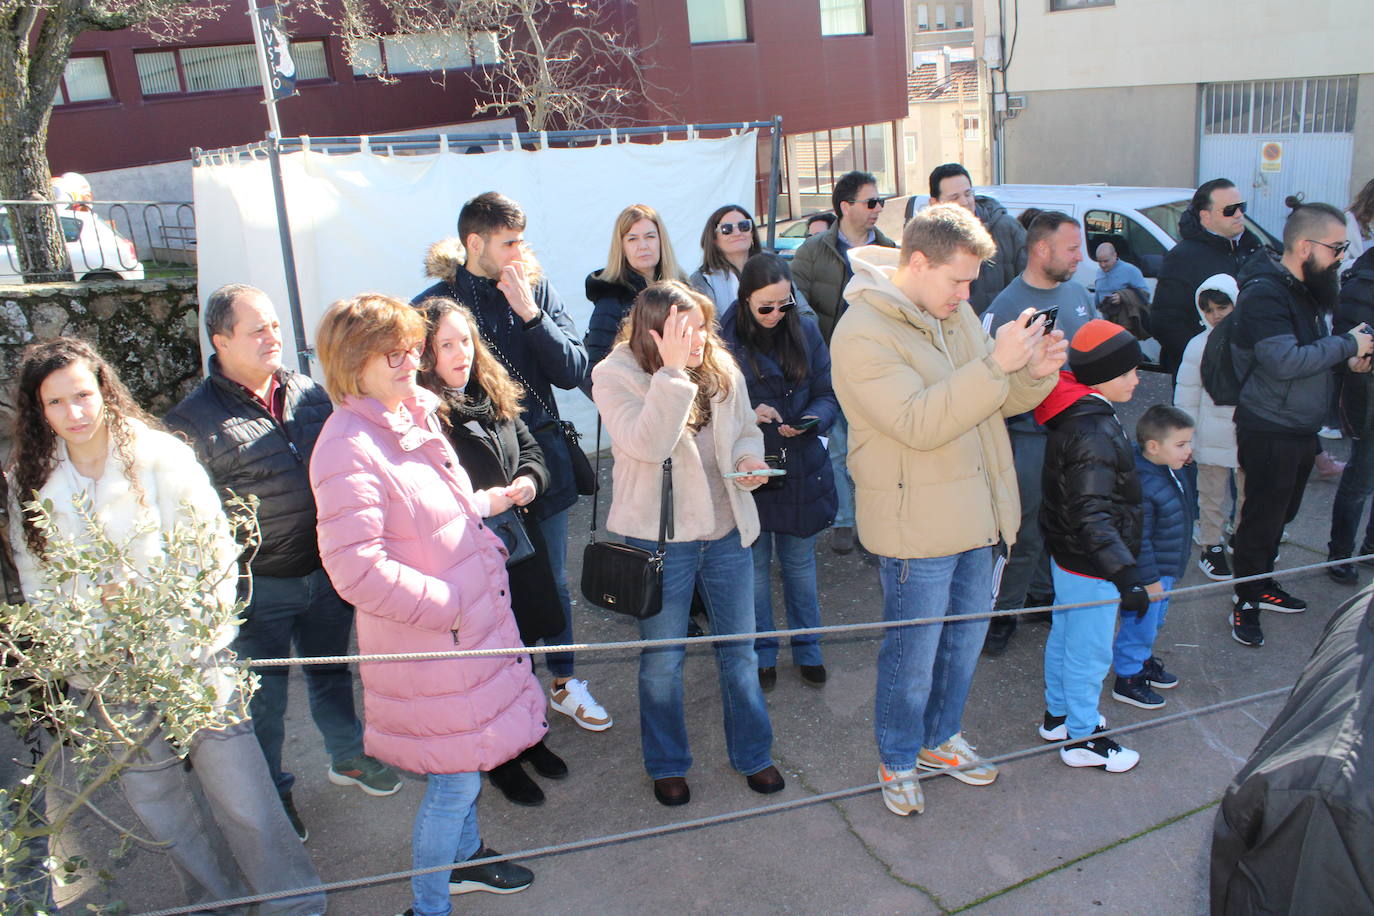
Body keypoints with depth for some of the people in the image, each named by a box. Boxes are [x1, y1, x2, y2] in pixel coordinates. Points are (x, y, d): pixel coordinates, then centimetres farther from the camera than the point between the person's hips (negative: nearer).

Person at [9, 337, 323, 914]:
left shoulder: (159, 456, -7)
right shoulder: (31, 484, 3)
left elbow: (218, 548, -3)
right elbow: (36, 584, 10)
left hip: (192, 657, -3)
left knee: (240, 791, -1)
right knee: (156, 803, 14)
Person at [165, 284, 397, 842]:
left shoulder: (310, 394, 1)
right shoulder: (195, 420, -14)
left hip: (326, 571, 4)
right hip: (259, 587, -4)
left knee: (331, 674, 23)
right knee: (263, 696, 12)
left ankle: (348, 757, 46)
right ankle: (270, 792, 35)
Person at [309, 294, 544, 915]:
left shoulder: (415, 416, 6)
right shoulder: (348, 450, -24)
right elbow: (356, 570, -29)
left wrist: (484, 503, 9)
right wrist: (449, 605, -22)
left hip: (470, 620, 9)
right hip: (425, 643, -9)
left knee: (470, 758, 25)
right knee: (453, 776, 5)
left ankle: (465, 857, 49)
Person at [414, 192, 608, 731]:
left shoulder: (538, 291, 0)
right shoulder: (435, 304, -8)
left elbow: (573, 372, -6)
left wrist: (531, 313, -18)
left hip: (544, 457, 3)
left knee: (552, 579, 17)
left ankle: (563, 683, 35)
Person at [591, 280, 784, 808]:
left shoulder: (721, 368, 0)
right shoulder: (615, 376, -14)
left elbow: (745, 431, 14)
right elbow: (648, 445, -28)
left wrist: (749, 460, -8)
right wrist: (672, 371, -31)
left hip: (726, 532, 4)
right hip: (660, 537, -4)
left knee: (740, 651, 16)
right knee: (662, 660, 12)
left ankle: (752, 755, 37)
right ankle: (666, 764, 34)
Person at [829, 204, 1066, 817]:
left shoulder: (954, 311, 7)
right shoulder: (863, 334, -19)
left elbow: (996, 401, 12)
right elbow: (920, 423, -29)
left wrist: (1034, 373, -9)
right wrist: (995, 364, -31)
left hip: (977, 514, 8)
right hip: (917, 527, -8)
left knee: (966, 636, 21)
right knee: (912, 655, 8)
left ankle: (940, 740, 43)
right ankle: (898, 761, 31)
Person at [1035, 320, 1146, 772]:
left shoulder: (1077, 416, 4)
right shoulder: (1093, 433, -27)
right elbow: (1091, 515, -31)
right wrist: (1126, 573, -35)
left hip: (1067, 555, 10)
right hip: (1089, 567, -10)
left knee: (1064, 637, 23)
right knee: (1089, 652, 5)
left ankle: (1058, 715, 41)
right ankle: (1083, 738, 21)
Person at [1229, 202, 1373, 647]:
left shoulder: (1305, 288, 10)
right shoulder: (1265, 293, -21)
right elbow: (1286, 362, -31)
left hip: (1301, 430, 9)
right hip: (1269, 431, -9)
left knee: (1281, 514, 20)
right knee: (1262, 519, 0)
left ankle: (1262, 585, 37)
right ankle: (1246, 605, 14)